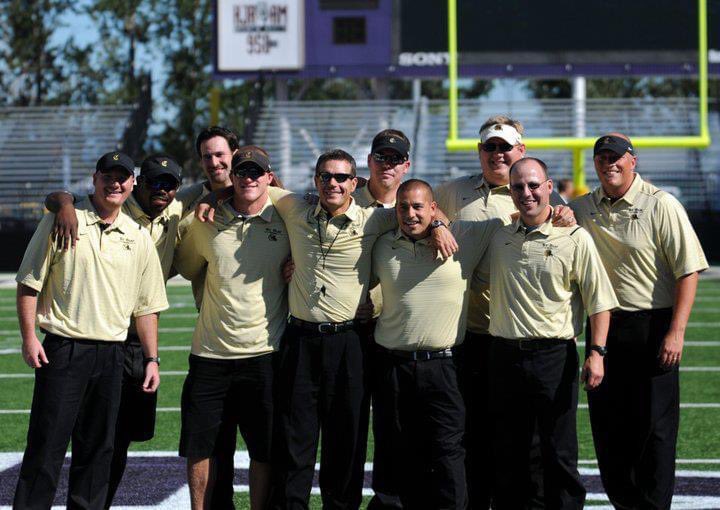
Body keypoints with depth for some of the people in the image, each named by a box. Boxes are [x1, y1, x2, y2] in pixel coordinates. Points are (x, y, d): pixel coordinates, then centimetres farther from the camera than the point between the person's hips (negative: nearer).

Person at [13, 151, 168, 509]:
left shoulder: (138, 238, 12)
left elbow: (146, 306, 16)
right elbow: (29, 282, -1)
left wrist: (152, 359, 11)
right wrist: (29, 337, -8)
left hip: (111, 355, 4)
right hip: (63, 349, -4)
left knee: (98, 449, 7)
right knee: (46, 446, -6)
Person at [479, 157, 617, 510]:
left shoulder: (575, 239, -2)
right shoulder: (498, 237, 10)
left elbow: (599, 301, -3)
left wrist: (596, 352, -12)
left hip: (553, 357, -4)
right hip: (504, 356, 4)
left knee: (559, 454, -1)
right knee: (507, 454, 9)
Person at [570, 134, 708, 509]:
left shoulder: (661, 205, -6)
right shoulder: (584, 209, 10)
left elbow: (688, 270, -10)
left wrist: (676, 332, -17)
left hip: (653, 330, -5)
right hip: (603, 327, 5)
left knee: (655, 428, -3)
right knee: (607, 426, 10)